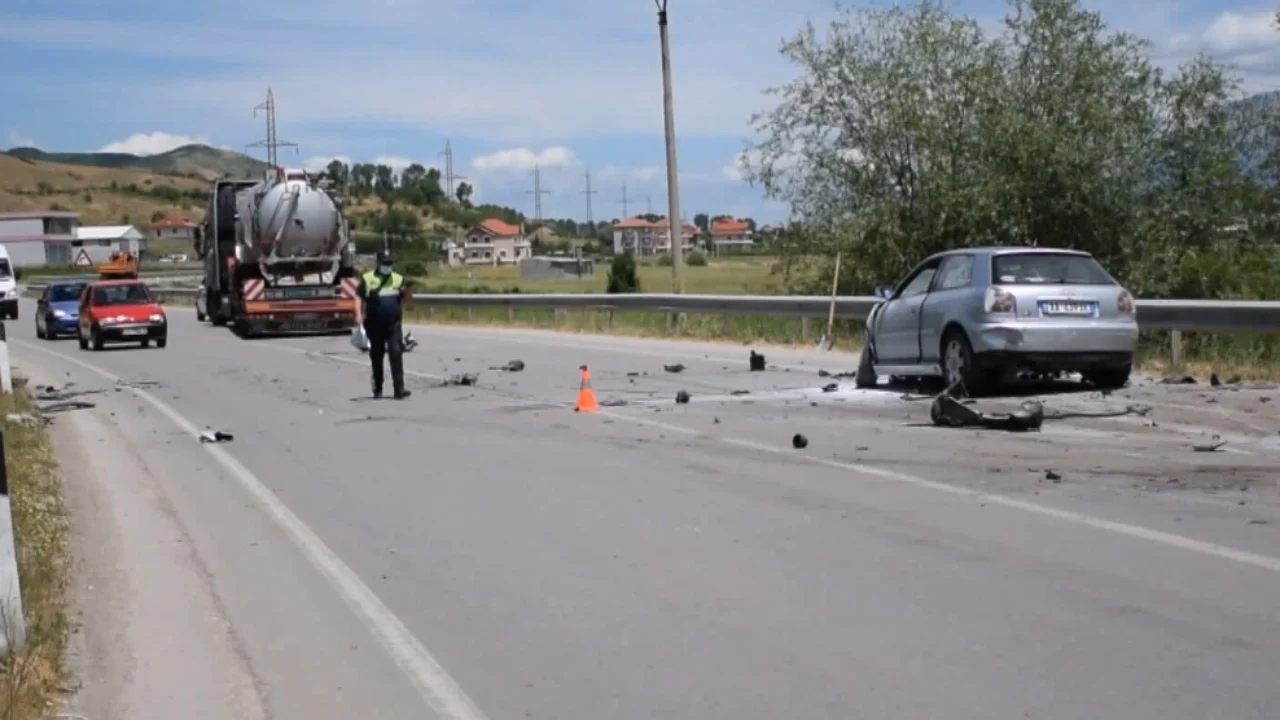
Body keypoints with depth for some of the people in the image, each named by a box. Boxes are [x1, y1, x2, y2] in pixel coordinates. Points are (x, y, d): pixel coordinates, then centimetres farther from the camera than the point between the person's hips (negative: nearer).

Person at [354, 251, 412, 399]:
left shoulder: (398, 279, 9)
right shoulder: (368, 279, 1)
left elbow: (405, 298, 17)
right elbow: (359, 297, -1)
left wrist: (405, 291, -4)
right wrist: (359, 314, -11)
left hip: (393, 324, 1)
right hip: (375, 325, -1)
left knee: (396, 354, -11)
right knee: (376, 356, 9)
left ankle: (399, 389, -14)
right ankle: (377, 388, 22)